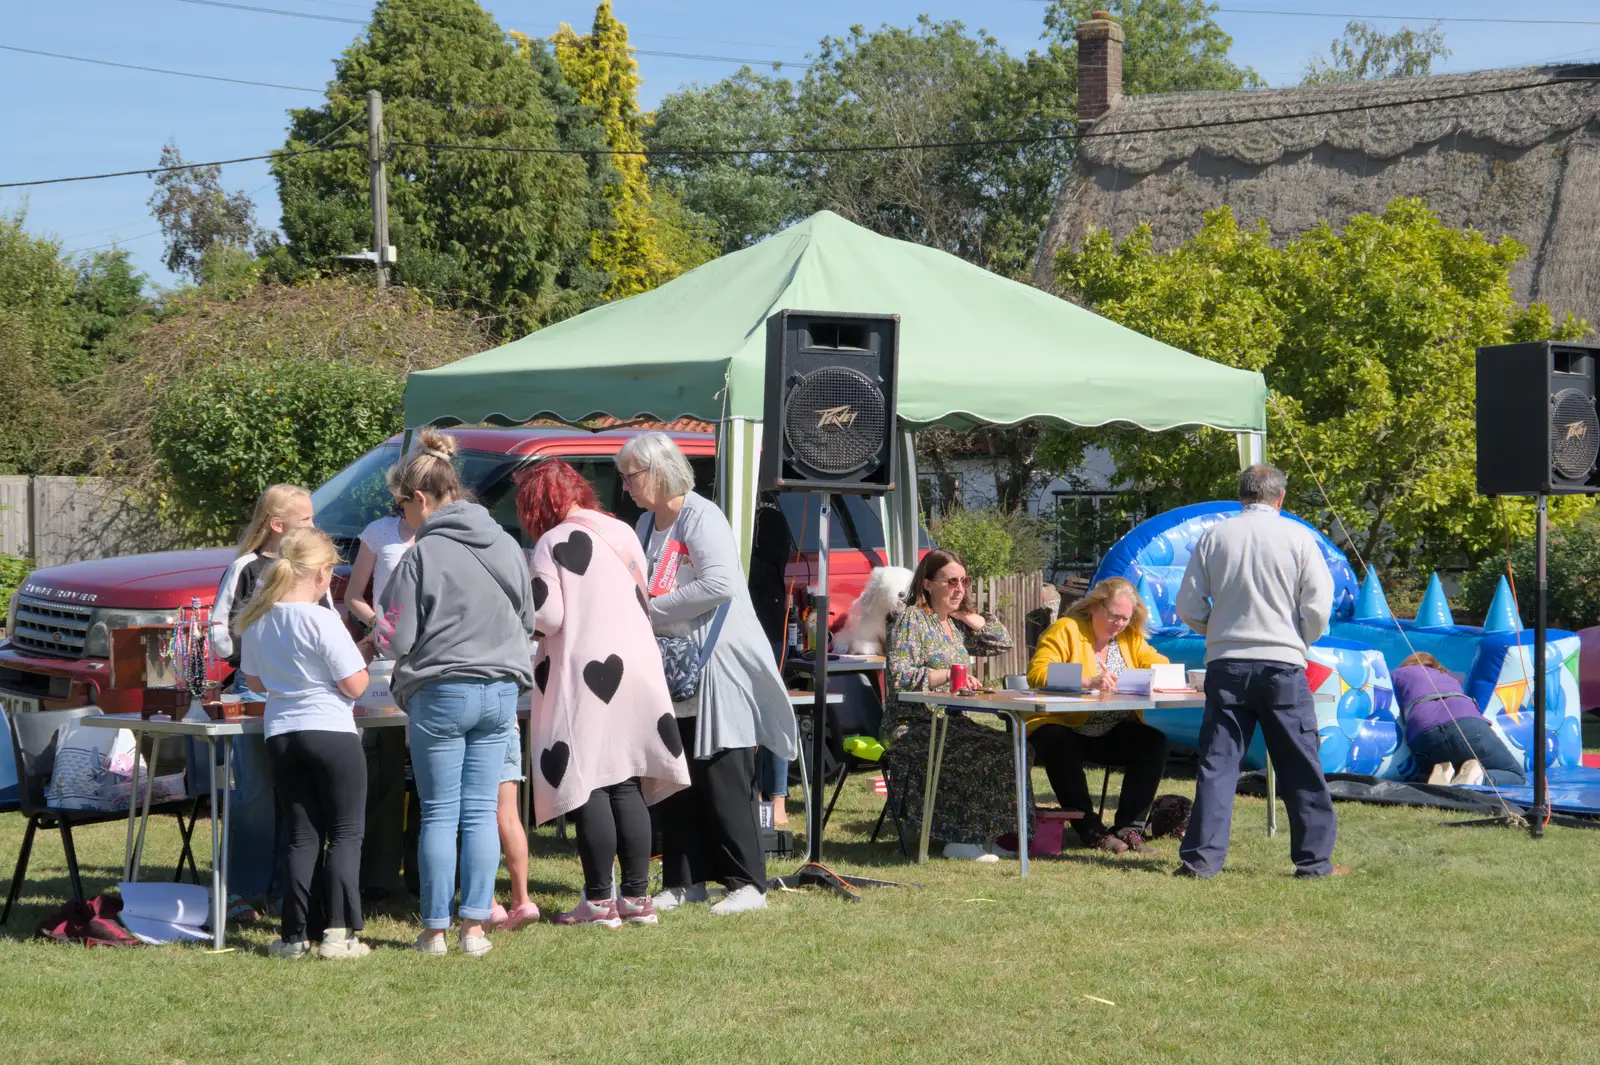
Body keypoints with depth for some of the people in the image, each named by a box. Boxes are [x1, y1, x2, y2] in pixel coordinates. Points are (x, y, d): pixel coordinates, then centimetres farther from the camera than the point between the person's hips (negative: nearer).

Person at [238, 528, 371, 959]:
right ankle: (337, 932, -6)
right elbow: (355, 685, -13)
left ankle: (295, 935, 7)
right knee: (346, 834, 3)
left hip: (280, 737, 6)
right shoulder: (322, 621, -15)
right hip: (331, 734, -6)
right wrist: (363, 653, 5)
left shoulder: (256, 621, 5)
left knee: (303, 837, 11)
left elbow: (254, 681, 18)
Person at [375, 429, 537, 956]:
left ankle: (435, 928, 7)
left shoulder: (423, 555, -12)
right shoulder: (505, 545, 4)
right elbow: (528, 619, 15)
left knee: (440, 814, 3)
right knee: (481, 811, 7)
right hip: (501, 691, 5)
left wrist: (382, 631, 12)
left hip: (441, 694, -4)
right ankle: (475, 926, 5)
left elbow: (396, 640, -10)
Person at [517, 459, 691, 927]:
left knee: (588, 788, -3)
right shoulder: (623, 533, 12)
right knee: (627, 787, 9)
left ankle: (599, 901, -3)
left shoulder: (554, 543, -8)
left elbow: (546, 616, -13)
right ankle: (637, 897, 9)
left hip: (584, 674, -6)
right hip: (638, 667, 6)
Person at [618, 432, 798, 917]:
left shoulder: (700, 517, -13)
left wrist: (652, 612, -20)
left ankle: (748, 884, -4)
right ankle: (685, 881, 15)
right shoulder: (647, 523, 14)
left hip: (719, 667, -8)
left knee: (723, 778, -8)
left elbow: (720, 583, -27)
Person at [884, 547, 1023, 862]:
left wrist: (966, 615, 10)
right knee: (985, 754, -27)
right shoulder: (911, 620, -5)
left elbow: (1004, 642, 21)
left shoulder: (956, 625, 19)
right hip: (911, 727, -8)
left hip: (952, 723, 8)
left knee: (1012, 747, -13)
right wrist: (948, 675, -25)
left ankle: (984, 836, -10)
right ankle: (961, 839, -20)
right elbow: (899, 676, -16)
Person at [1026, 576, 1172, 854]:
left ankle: (1128, 828, -14)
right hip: (1062, 728, -5)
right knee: (1059, 747, -38)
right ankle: (1091, 829, -25)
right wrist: (1087, 682, -33)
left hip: (1113, 734, 5)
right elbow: (1037, 673, -21)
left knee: (1154, 743, -20)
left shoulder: (1131, 638, 12)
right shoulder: (1066, 630, -7)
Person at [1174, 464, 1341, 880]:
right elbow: (1318, 608, -5)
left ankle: (1201, 857, 0)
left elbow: (1189, 608, 3)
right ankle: (1315, 858, 11)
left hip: (1226, 663, 2)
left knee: (1217, 762, 4)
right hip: (1282, 663, -2)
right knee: (1301, 766, 7)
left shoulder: (1213, 537, 3)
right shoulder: (1298, 537, -2)